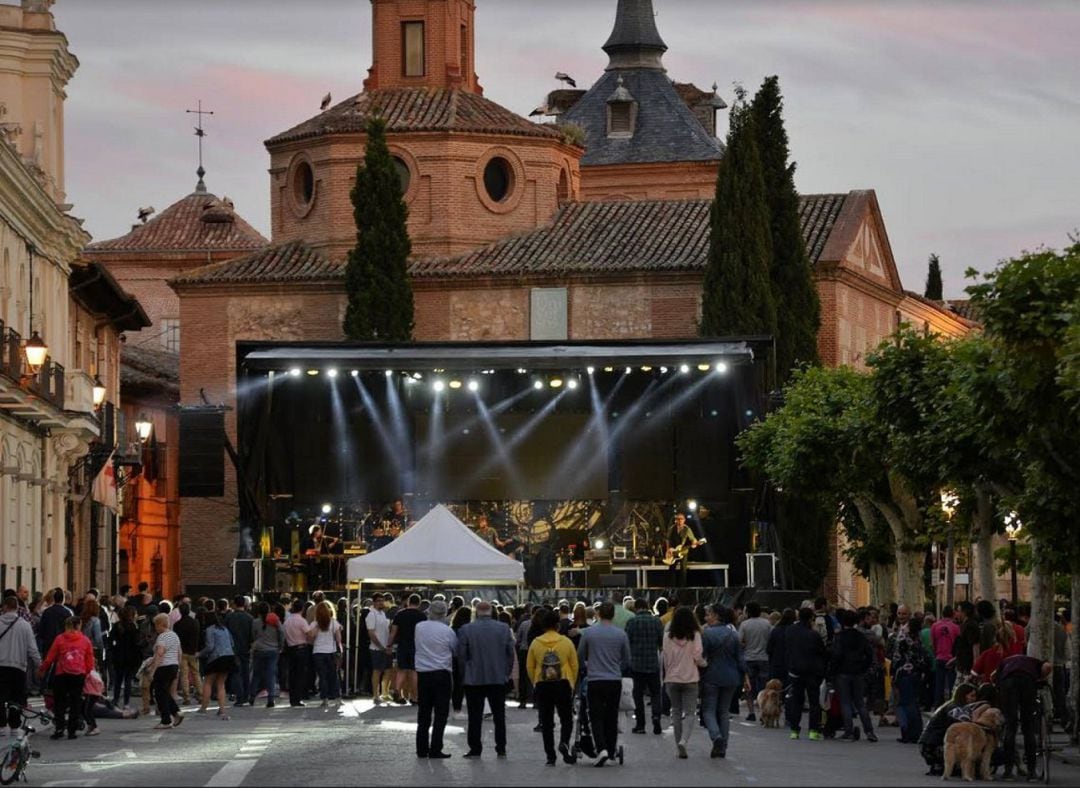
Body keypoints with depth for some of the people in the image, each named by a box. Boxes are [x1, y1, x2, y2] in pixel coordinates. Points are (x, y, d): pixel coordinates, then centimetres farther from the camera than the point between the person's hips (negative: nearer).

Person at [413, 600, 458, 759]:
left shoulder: (419, 627, 2)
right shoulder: (447, 631, -9)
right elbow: (456, 650, 2)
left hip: (422, 673, 4)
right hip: (441, 673, -4)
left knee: (423, 713, 11)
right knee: (441, 713, 0)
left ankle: (422, 749, 12)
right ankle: (435, 749, -5)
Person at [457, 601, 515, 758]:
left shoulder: (465, 630, -8)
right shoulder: (504, 629, -2)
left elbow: (461, 656, -5)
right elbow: (510, 654, 2)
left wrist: (465, 675, 7)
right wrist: (507, 673, 12)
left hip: (474, 680, -2)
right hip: (499, 679, 2)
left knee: (475, 716, 4)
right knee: (499, 715, 10)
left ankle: (475, 748, 3)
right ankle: (501, 749, 10)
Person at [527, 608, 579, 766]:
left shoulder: (536, 643, -1)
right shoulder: (566, 642, -3)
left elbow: (529, 667, 3)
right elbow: (574, 665, 0)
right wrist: (572, 683, 13)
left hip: (542, 686, 1)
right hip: (563, 685, -1)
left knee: (546, 723, 7)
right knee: (566, 719, 10)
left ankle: (550, 756, 5)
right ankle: (564, 743, -17)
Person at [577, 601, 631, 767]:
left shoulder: (588, 633, -3)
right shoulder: (621, 635, 0)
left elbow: (580, 658, 8)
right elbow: (626, 661, 10)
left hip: (595, 681, -1)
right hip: (615, 681, 2)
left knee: (596, 717, 0)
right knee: (612, 717, 13)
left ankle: (602, 748, -19)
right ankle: (611, 750, 20)